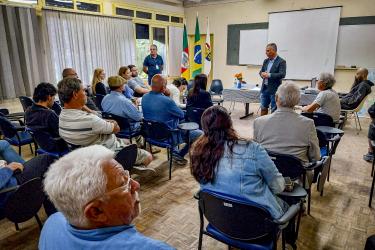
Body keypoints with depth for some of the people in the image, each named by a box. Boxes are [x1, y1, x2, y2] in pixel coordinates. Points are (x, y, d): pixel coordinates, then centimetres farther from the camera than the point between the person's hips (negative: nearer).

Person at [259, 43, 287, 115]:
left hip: (274, 89, -6)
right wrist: (262, 74, -7)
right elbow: (261, 71, 17)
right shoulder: (266, 61, 12)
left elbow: (282, 74, -19)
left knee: (274, 110, 3)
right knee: (263, 108, 13)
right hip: (264, 88, 6)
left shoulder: (281, 61, -9)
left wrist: (269, 75, -25)